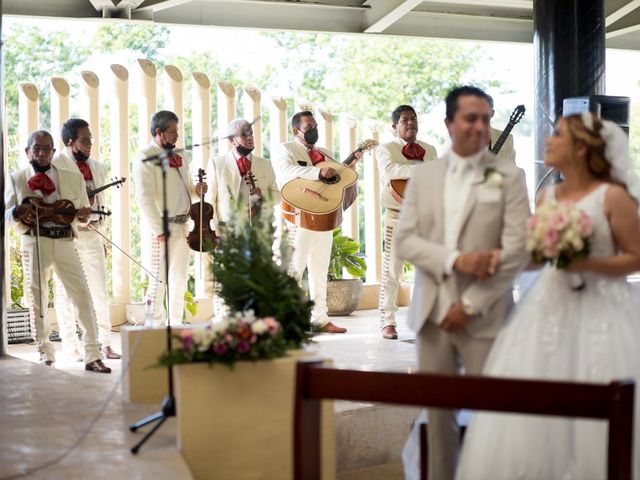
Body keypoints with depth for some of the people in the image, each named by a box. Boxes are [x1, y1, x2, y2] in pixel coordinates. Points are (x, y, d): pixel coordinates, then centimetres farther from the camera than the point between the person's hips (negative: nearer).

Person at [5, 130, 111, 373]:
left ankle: (92, 356, -5)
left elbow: (84, 210, 14)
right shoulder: (16, 179, 9)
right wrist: (18, 212, -15)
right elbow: (5, 214, 8)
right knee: (37, 298, 4)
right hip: (34, 242, 0)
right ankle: (45, 350, 20)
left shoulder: (73, 177, 11)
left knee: (84, 297, -7)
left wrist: (82, 214, -10)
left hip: (65, 242, 1)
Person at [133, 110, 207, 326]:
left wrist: (196, 189, 3)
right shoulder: (145, 158, -9)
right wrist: (158, 230, -21)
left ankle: (176, 323, 22)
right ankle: (155, 325, -1)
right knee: (159, 278, -7)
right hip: (162, 227, -8)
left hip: (182, 226, 8)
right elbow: (145, 197, -16)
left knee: (180, 277, 13)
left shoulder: (178, 157, 16)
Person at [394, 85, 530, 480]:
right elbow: (405, 240, 2)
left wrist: (471, 305, -11)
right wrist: (455, 260, -15)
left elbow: (518, 249, -8)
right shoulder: (424, 176, 9)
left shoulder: (509, 176, -1)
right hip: (433, 313, 3)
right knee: (438, 410, 9)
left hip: (484, 315, -3)